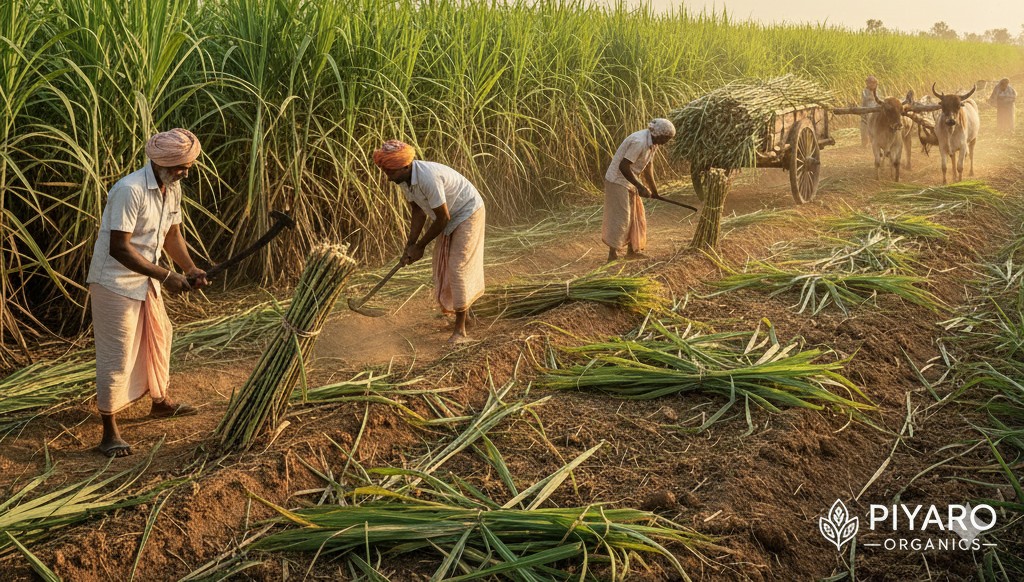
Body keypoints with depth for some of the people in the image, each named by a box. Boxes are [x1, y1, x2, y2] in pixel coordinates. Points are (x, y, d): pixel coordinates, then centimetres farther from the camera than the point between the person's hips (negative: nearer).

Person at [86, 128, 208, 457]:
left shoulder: (172, 189, 1)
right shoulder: (130, 191, -26)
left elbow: (172, 234, 11)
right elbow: (119, 248, -28)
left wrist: (190, 269, -4)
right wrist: (165, 276, -27)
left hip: (146, 280, 9)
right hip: (115, 282, -9)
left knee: (158, 339, 21)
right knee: (116, 355, -4)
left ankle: (160, 401, 42)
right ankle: (110, 432, 6)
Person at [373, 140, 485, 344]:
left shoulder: (428, 178, -36)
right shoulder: (404, 179, -8)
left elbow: (443, 218, -28)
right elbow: (418, 211, 3)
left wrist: (420, 246, -16)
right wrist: (410, 245, -4)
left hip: (468, 213, -9)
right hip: (450, 217, 9)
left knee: (458, 268, -11)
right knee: (442, 266, 15)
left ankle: (460, 330, -5)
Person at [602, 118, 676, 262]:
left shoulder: (653, 142, 2)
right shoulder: (639, 142, -27)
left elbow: (648, 165, 15)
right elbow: (623, 166, -28)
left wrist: (653, 189, 21)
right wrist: (639, 187, -24)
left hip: (629, 182, 10)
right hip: (618, 181, -10)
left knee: (636, 216, 15)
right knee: (620, 218, -6)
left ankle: (633, 250, 27)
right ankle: (613, 255, 1)